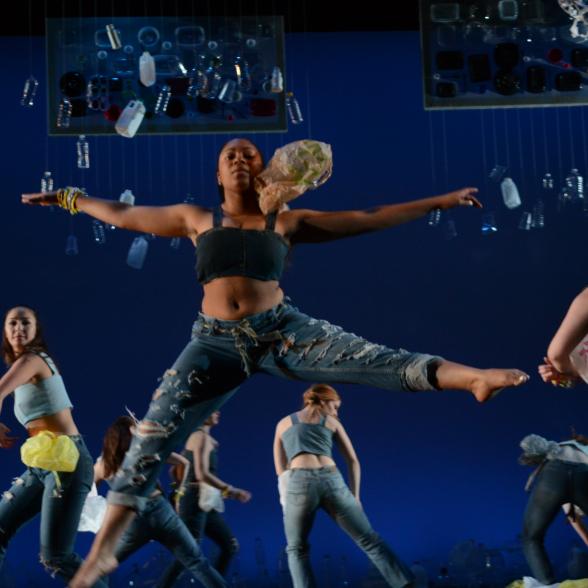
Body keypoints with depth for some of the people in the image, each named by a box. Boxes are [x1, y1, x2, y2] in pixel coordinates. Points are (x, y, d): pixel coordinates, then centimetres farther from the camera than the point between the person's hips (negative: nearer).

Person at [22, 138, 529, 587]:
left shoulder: (287, 222, 11)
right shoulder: (197, 219, 15)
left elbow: (368, 219, 11)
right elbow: (123, 215, 26)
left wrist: (440, 202, 10)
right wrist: (67, 198, 32)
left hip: (281, 330, -1)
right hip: (216, 342, 1)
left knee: (371, 358, -19)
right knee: (156, 430, -8)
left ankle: (474, 377, -29)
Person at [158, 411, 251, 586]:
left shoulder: (196, 437, 18)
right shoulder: (201, 437, -9)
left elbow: (176, 470, 20)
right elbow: (202, 474, -20)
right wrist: (231, 491, -17)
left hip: (204, 503, 10)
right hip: (196, 501, -10)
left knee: (230, 545, 7)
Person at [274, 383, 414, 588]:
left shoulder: (283, 423, 26)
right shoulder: (331, 422, 24)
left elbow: (281, 470, 26)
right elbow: (353, 461, 21)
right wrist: (355, 497, 24)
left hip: (300, 483, -1)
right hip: (332, 481, 1)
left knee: (297, 550, 18)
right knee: (370, 540, 13)